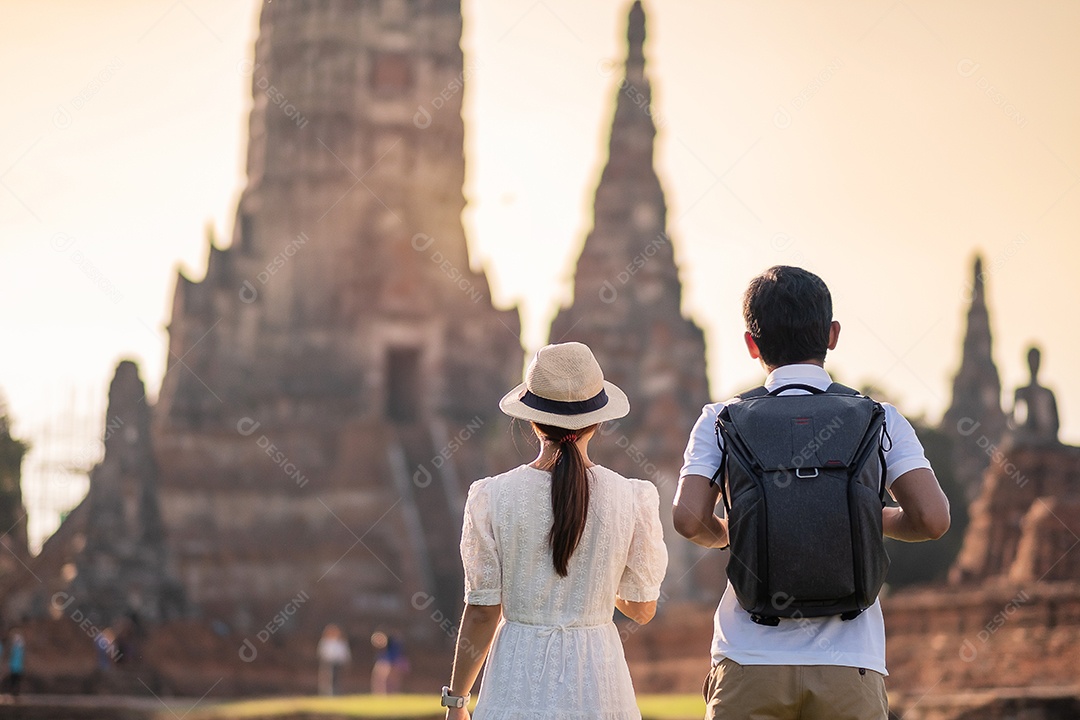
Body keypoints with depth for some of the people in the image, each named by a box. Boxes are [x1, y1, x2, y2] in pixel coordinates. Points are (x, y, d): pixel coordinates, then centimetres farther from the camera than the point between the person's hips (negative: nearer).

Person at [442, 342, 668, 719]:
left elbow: (481, 614, -3)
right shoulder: (631, 499, -3)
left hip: (518, 681, -1)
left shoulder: (493, 497, -5)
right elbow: (642, 609, 7)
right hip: (597, 680, 1)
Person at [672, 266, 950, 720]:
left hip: (749, 663, 0)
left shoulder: (721, 422, 2)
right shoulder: (880, 421, 3)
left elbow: (688, 519, -10)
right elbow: (933, 519, -7)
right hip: (849, 664, 0)